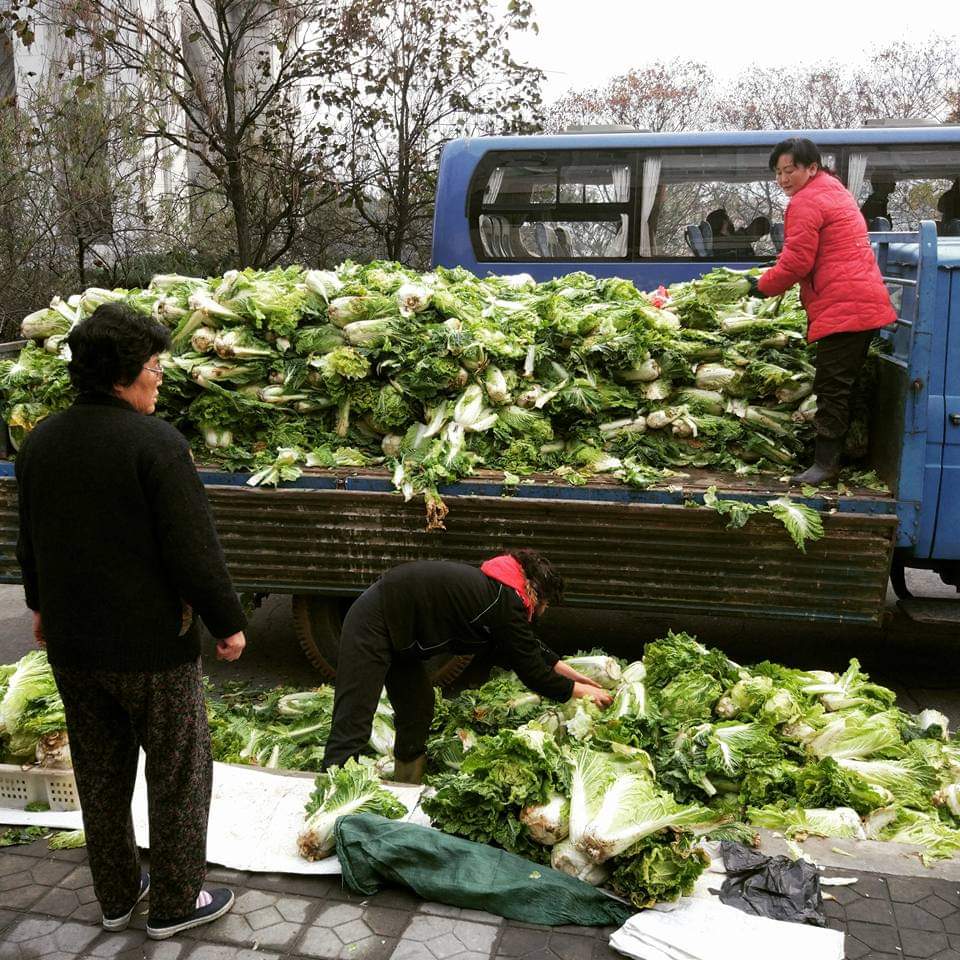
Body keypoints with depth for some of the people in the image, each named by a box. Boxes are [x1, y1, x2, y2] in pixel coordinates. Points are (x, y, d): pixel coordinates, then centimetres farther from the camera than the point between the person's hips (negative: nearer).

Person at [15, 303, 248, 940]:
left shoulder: (39, 442, 4)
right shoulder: (156, 443, -20)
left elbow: (29, 541, 16)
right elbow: (194, 549, -20)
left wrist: (42, 604, 31)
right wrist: (229, 622, -8)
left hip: (71, 644, 7)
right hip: (152, 646, -7)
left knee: (100, 774, 19)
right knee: (178, 773, 10)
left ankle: (117, 896, 33)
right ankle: (176, 903, 22)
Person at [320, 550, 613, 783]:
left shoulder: (494, 587, 11)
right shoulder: (507, 605, -17)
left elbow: (530, 648, 25)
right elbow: (532, 672, -9)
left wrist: (571, 672, 27)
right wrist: (580, 691, 4)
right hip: (373, 624, -11)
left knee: (417, 711, 17)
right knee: (352, 729, -12)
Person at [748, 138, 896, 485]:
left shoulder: (805, 202, -9)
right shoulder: (834, 191, 24)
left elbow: (797, 261, -13)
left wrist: (763, 286, 2)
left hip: (842, 307, -10)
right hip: (865, 299, 10)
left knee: (832, 387, -9)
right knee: (842, 385, 13)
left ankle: (826, 463, -7)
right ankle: (832, 456, 19)